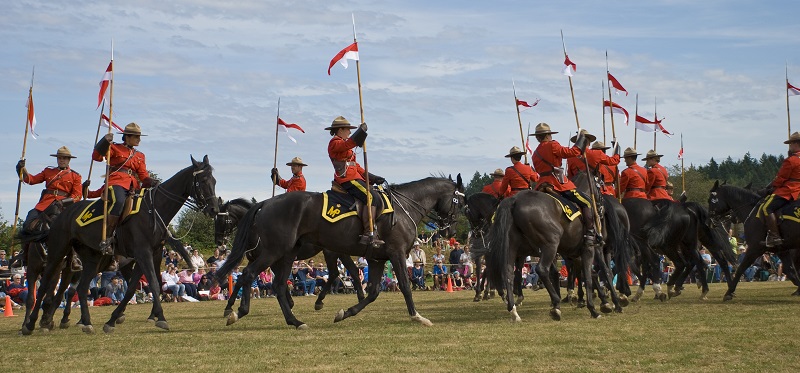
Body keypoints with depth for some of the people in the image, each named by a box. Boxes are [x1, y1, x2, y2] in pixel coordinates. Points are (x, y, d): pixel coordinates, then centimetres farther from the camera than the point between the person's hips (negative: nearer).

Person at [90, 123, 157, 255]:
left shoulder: (140, 156, 27)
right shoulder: (115, 148, 12)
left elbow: (143, 175, 18)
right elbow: (97, 157, 1)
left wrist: (151, 182, -2)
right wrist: (105, 142, -11)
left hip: (133, 187, 6)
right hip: (117, 183, -6)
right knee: (119, 201, -36)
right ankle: (107, 238, -34)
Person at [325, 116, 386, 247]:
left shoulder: (343, 146, 28)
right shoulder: (335, 143, -3)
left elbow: (356, 166, 26)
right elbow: (350, 143, -27)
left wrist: (372, 178, 20)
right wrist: (362, 130, -22)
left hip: (353, 178, 11)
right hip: (348, 179, -11)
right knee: (371, 198, -23)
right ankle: (368, 234, -31)